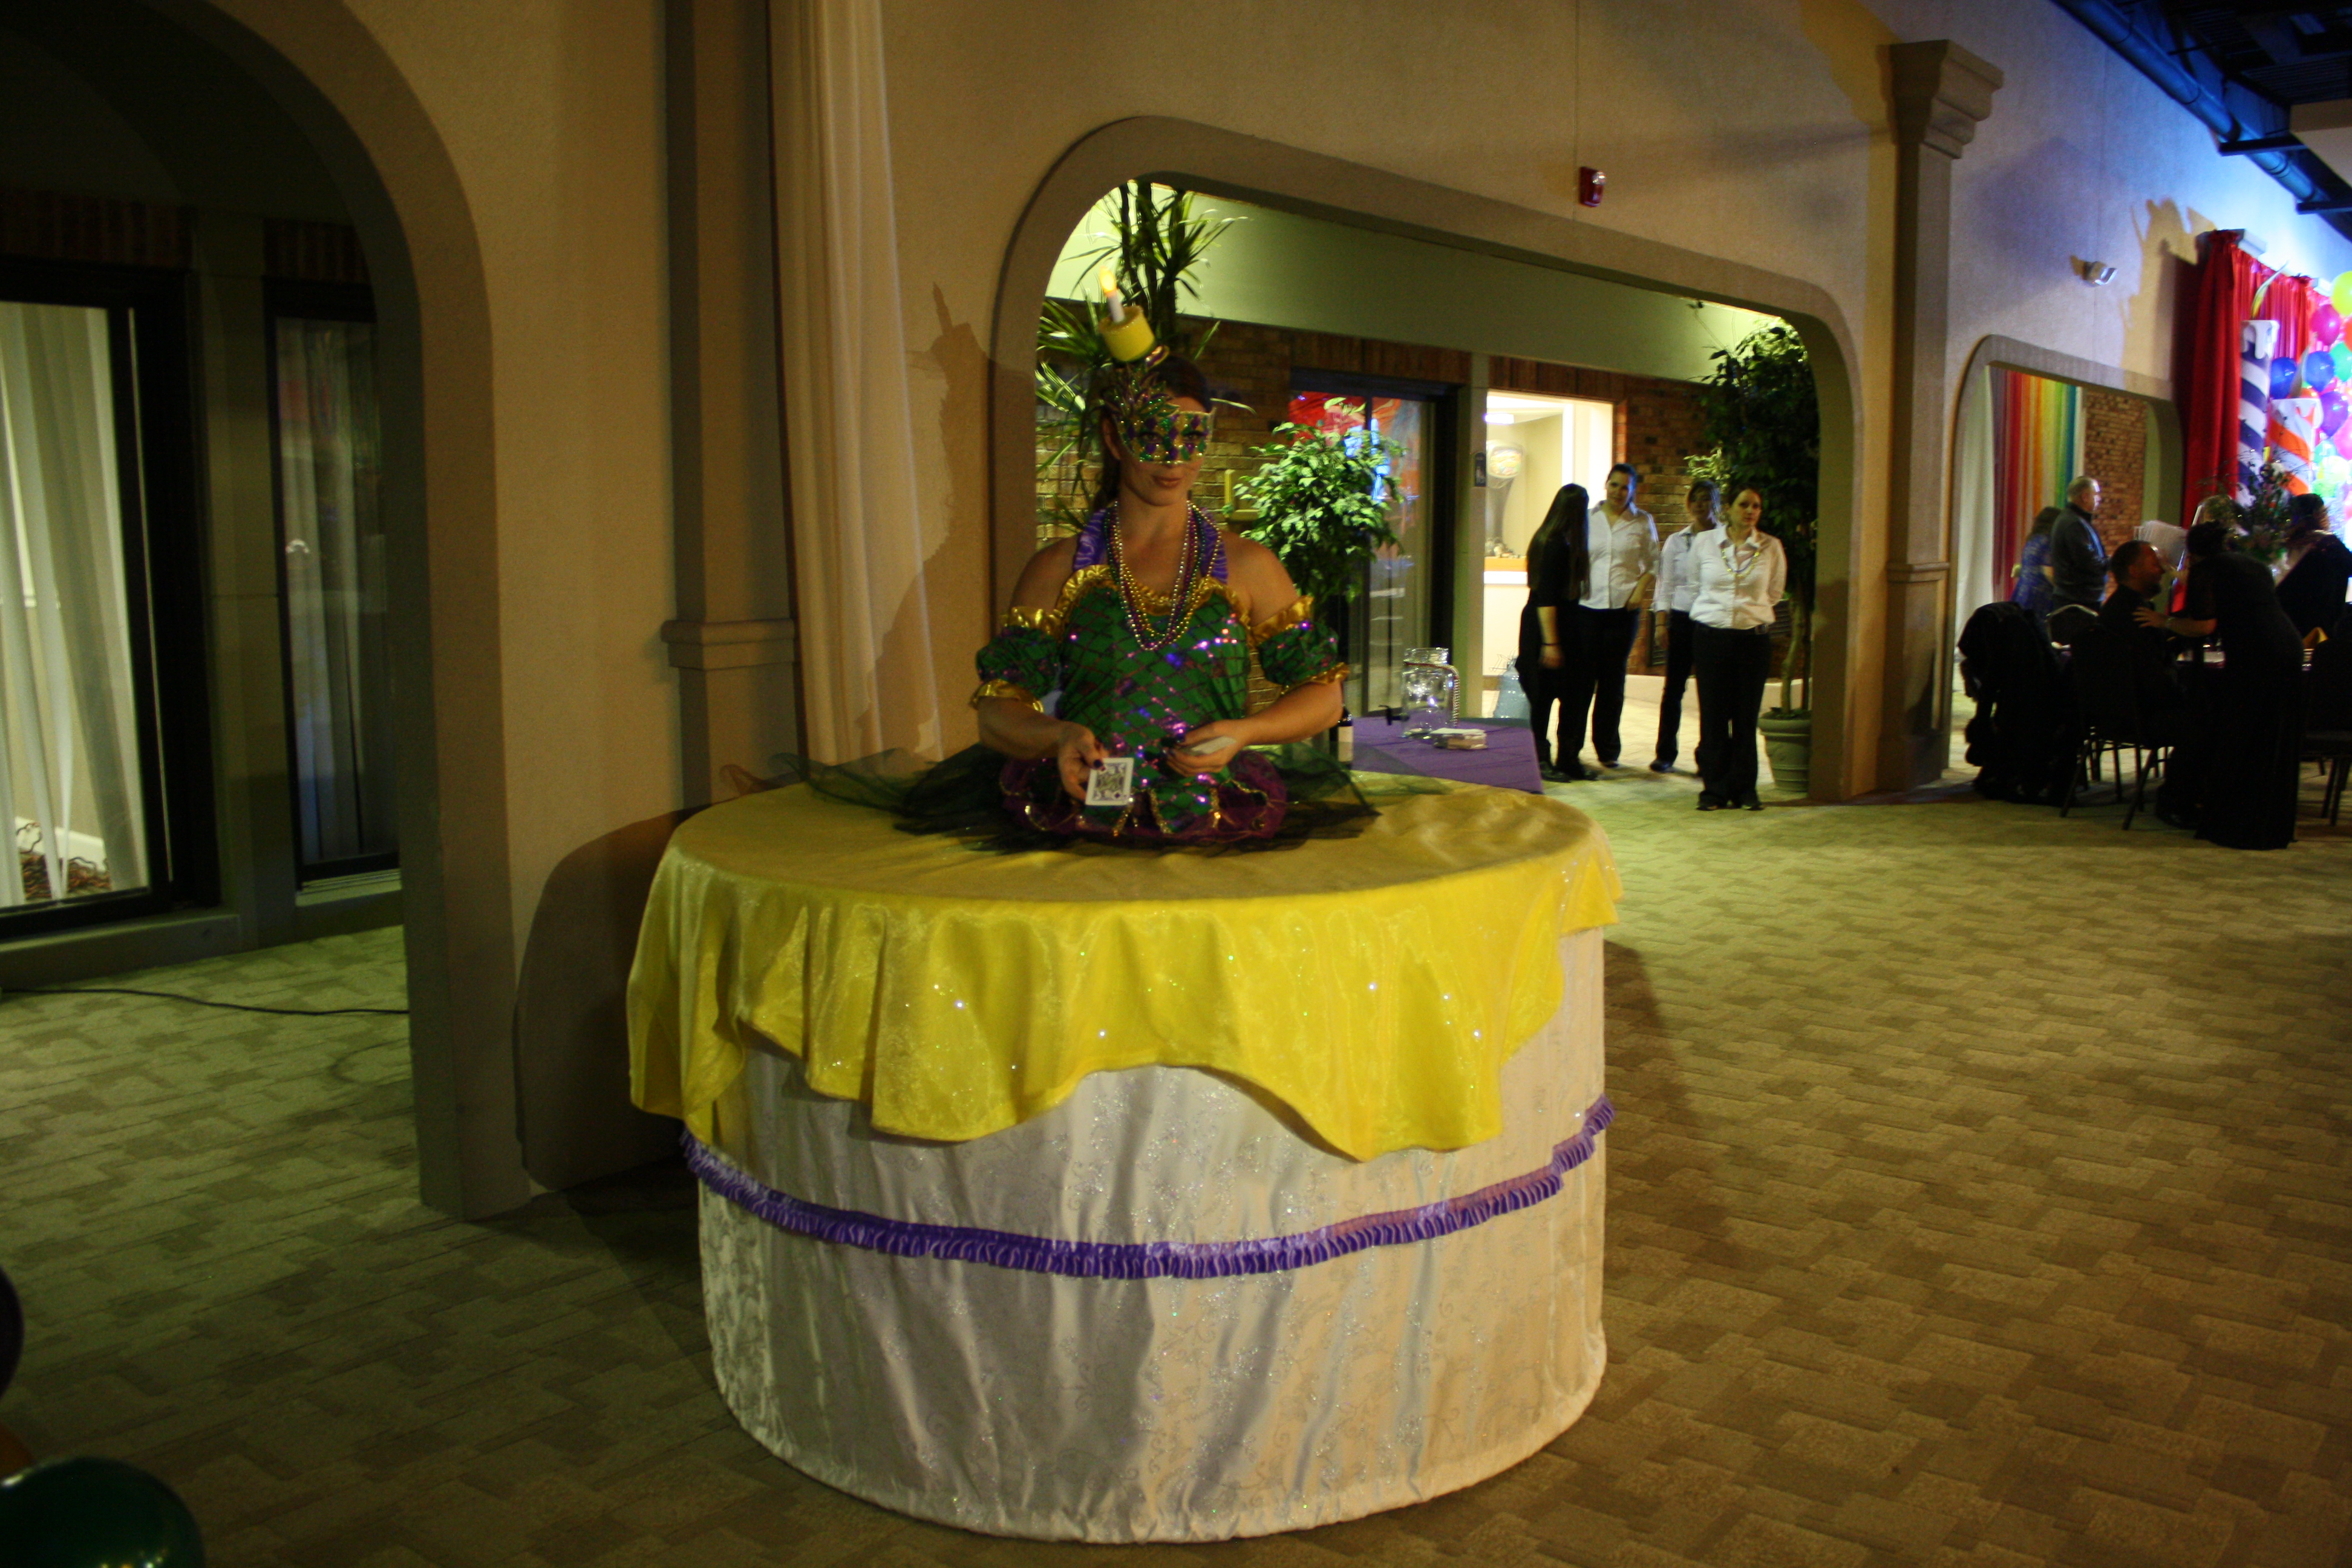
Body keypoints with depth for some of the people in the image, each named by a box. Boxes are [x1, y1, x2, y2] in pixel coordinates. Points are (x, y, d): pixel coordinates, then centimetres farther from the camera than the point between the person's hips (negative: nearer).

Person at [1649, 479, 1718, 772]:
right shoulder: (1675, 542, 9)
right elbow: (1665, 586, 10)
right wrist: (1663, 623, 2)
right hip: (1682, 618, 2)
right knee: (1673, 687, 3)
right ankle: (1665, 753, 12)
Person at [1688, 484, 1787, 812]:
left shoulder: (1771, 547, 3)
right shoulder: (1703, 543, 4)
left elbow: (1774, 593, 16)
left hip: (1754, 636, 0)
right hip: (1711, 635, 0)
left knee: (1746, 717, 2)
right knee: (1713, 716, 1)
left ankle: (1744, 789, 11)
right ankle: (1714, 788, 9)